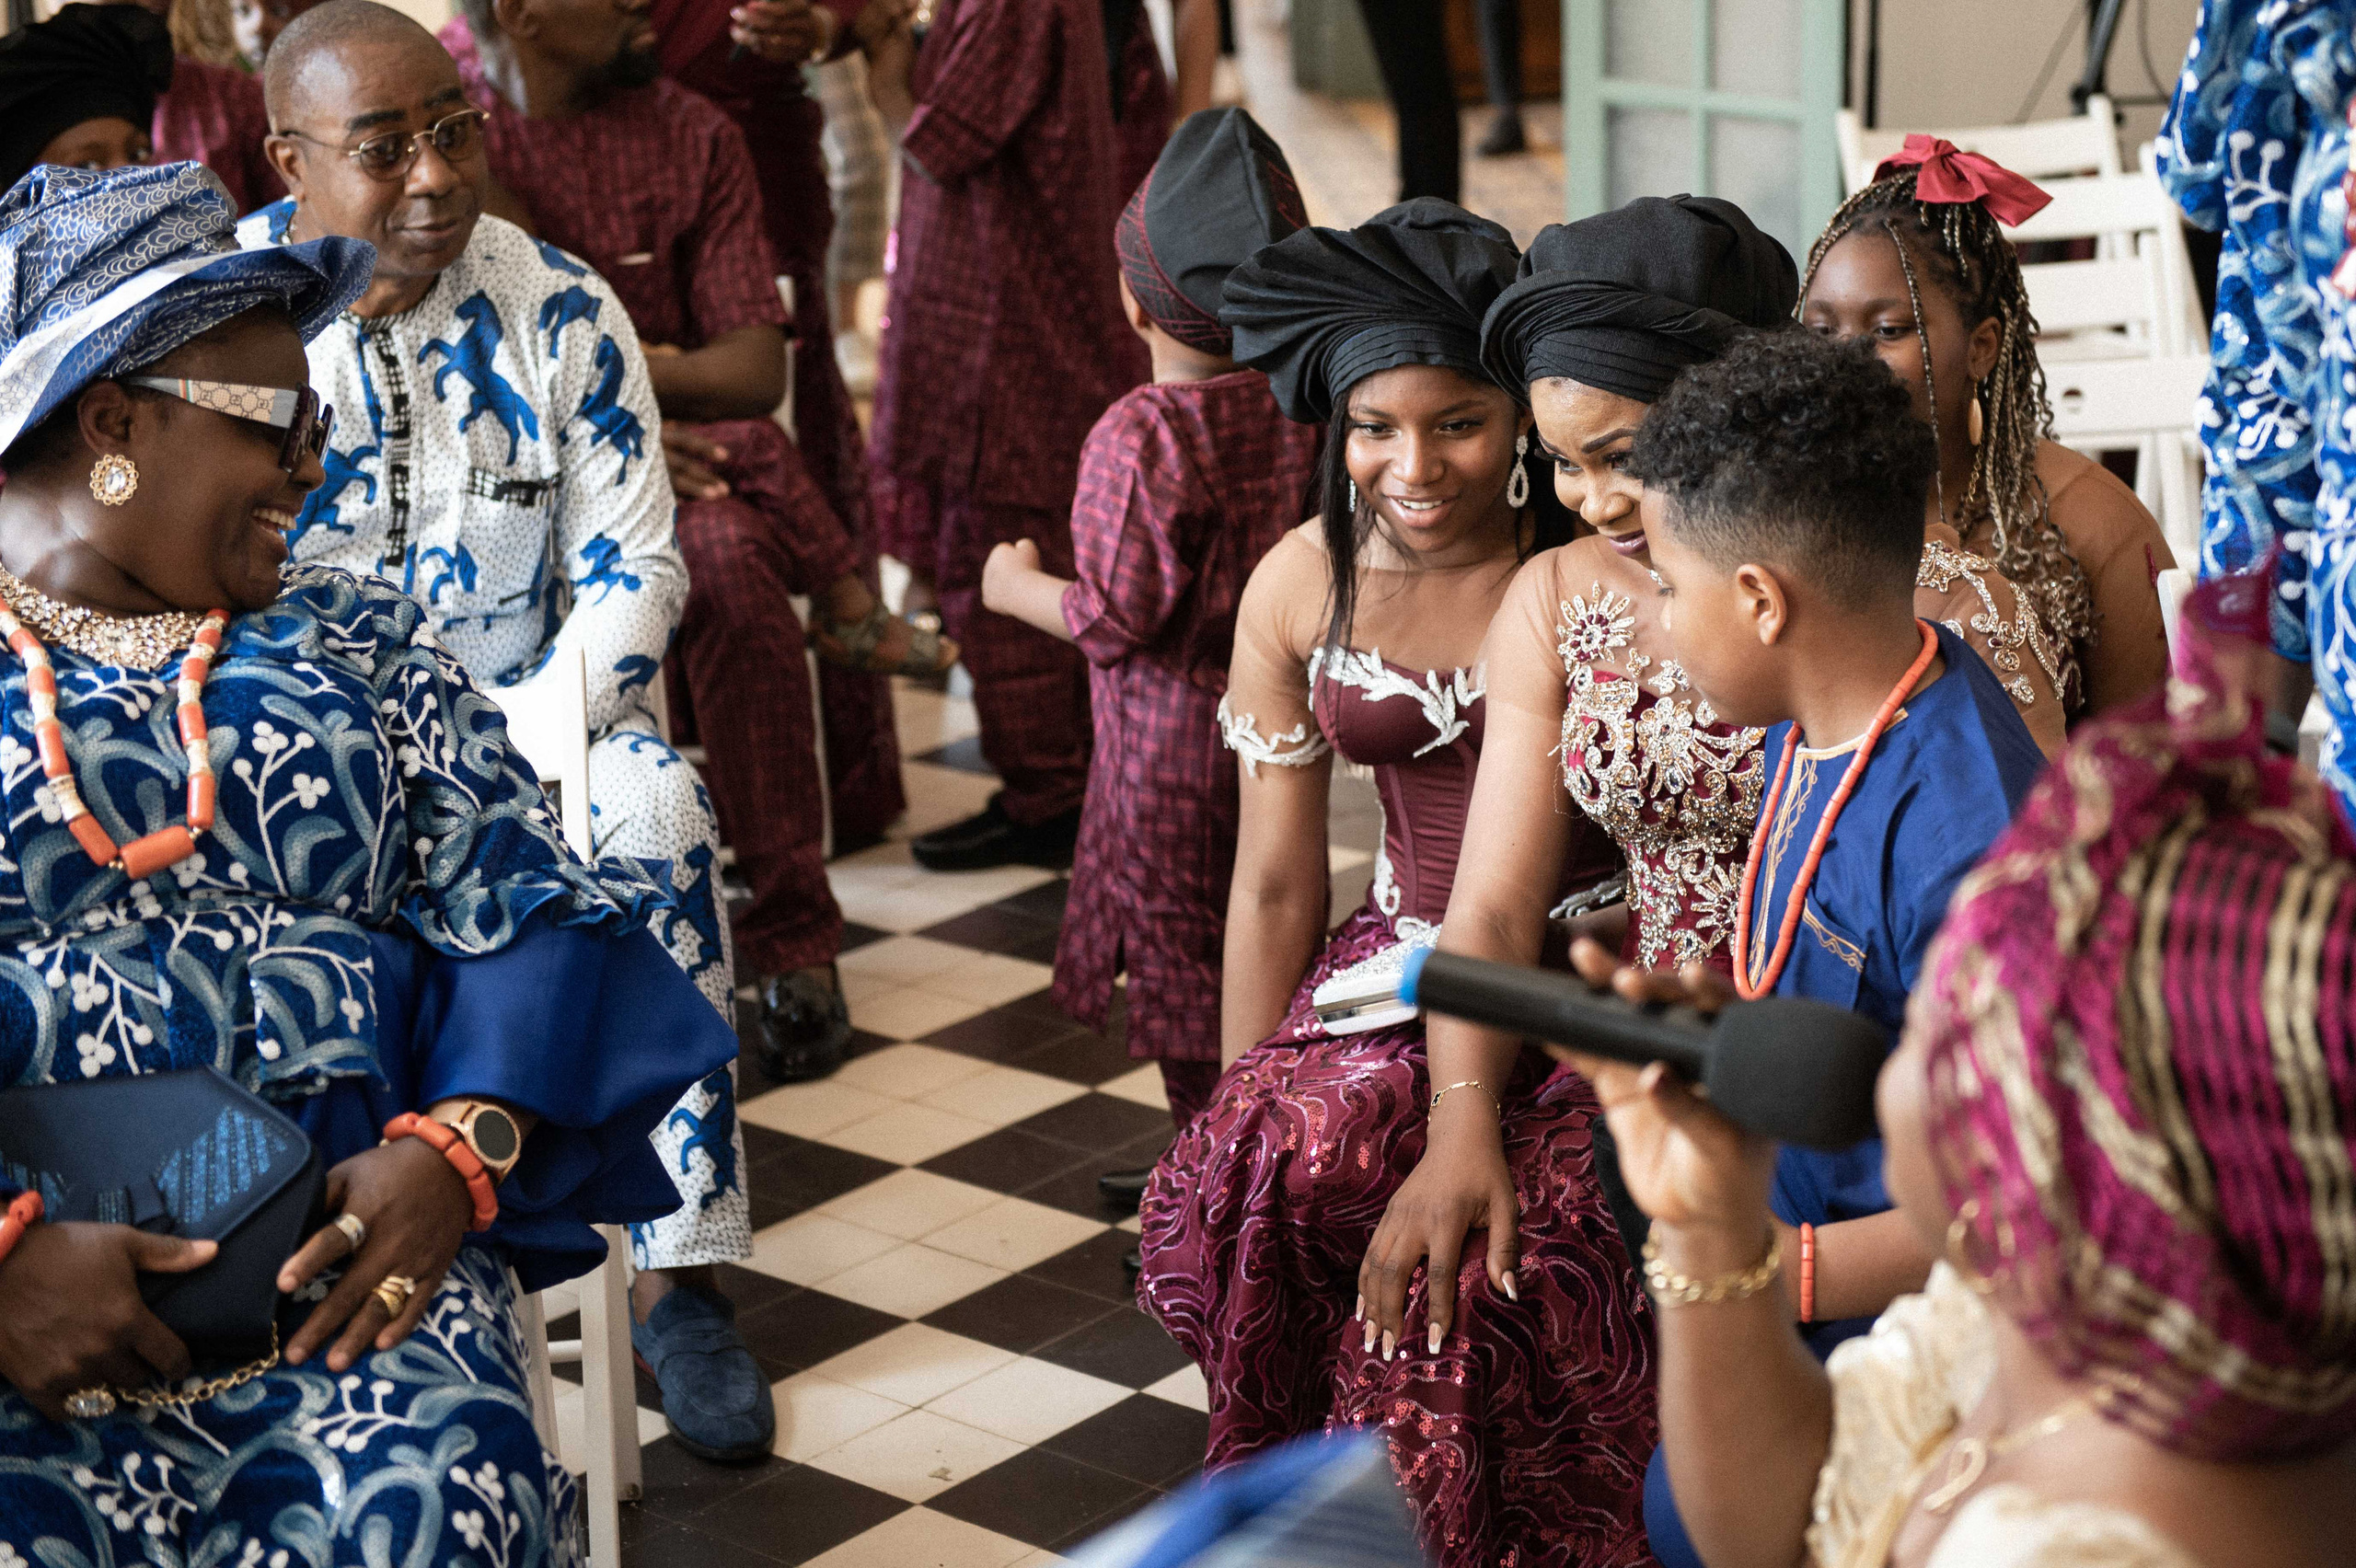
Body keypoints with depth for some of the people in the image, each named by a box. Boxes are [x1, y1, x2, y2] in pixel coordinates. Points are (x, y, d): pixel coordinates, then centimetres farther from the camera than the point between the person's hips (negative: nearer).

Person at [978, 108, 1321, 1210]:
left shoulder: (1137, 439, -23)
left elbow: (1118, 618, -22)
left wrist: (1019, 590, -5)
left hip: (1167, 746, -7)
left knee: (1176, 966, 6)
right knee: (1252, 955, 19)